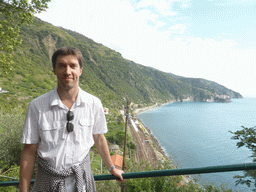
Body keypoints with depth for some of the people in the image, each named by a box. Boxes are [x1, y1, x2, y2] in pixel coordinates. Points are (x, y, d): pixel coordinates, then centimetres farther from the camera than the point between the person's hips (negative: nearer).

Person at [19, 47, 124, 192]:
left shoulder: (94, 104, -9)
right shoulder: (37, 106, -14)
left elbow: (99, 139, 4)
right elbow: (29, 152, -6)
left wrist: (112, 168, 15)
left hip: (82, 178, 1)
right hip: (49, 180, -1)